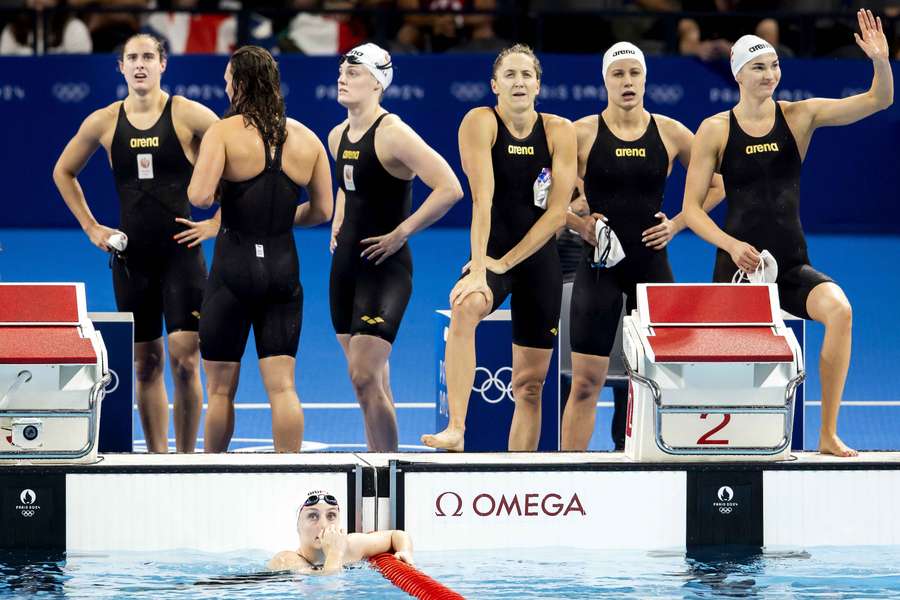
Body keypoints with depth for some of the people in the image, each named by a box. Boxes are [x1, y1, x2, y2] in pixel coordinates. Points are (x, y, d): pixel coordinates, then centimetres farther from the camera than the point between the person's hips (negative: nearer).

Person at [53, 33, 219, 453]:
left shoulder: (188, 116, -5)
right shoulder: (103, 122, 5)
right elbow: (63, 172, 20)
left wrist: (217, 223, -4)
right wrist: (91, 228, 12)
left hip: (181, 252, -3)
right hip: (130, 256, 3)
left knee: (183, 359, -10)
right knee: (145, 365, 6)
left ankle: (186, 458, 0)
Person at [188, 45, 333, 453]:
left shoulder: (225, 132, -9)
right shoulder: (306, 139, 5)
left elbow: (199, 197, -20)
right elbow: (322, 210, 7)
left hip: (234, 266, -3)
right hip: (283, 268, 3)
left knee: (220, 387, 8)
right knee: (281, 385, 2)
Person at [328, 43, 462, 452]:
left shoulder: (393, 134, -15)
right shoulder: (338, 137, 10)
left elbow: (449, 188, -22)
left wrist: (400, 233, -19)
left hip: (384, 265, -8)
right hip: (346, 263, 8)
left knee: (365, 376, -14)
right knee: (370, 377, 11)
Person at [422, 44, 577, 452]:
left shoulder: (559, 132, -3)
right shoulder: (480, 123, -10)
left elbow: (557, 212, -8)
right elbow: (483, 200, -21)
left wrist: (506, 263, -16)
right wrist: (478, 270, -29)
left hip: (540, 258, 3)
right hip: (491, 255, -3)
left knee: (530, 383, 4)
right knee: (465, 307, -36)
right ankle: (456, 431, -45)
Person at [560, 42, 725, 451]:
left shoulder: (670, 133, 2)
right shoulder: (583, 134, -3)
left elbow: (715, 185, 13)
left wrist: (676, 224, 2)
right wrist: (578, 225, -8)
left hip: (652, 264, 2)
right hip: (599, 264, -2)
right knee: (585, 382, -3)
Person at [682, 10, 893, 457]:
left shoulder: (799, 116, 3)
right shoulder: (715, 130, 0)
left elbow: (878, 101, -4)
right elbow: (692, 208, 0)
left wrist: (881, 62, -24)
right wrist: (732, 246, -15)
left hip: (792, 265, 1)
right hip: (739, 264, -1)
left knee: (838, 309, -27)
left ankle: (828, 435, -23)